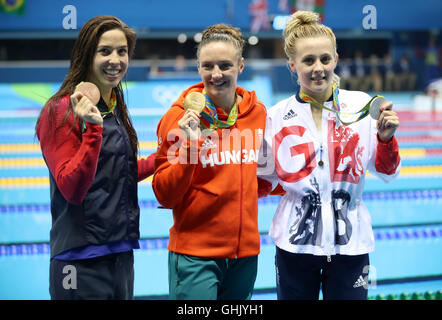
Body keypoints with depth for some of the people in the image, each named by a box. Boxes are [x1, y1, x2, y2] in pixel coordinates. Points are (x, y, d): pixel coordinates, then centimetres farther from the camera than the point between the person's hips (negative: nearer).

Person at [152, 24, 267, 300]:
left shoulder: (258, 113, 5)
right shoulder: (179, 117, -7)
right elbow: (165, 196, -10)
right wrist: (187, 145, -20)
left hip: (246, 251, 4)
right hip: (195, 255, -4)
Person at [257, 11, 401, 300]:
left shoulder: (361, 105, -2)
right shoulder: (277, 116, -1)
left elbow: (387, 173, 2)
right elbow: (265, 180, 7)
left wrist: (385, 138, -15)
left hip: (349, 242, 0)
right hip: (295, 243, 1)